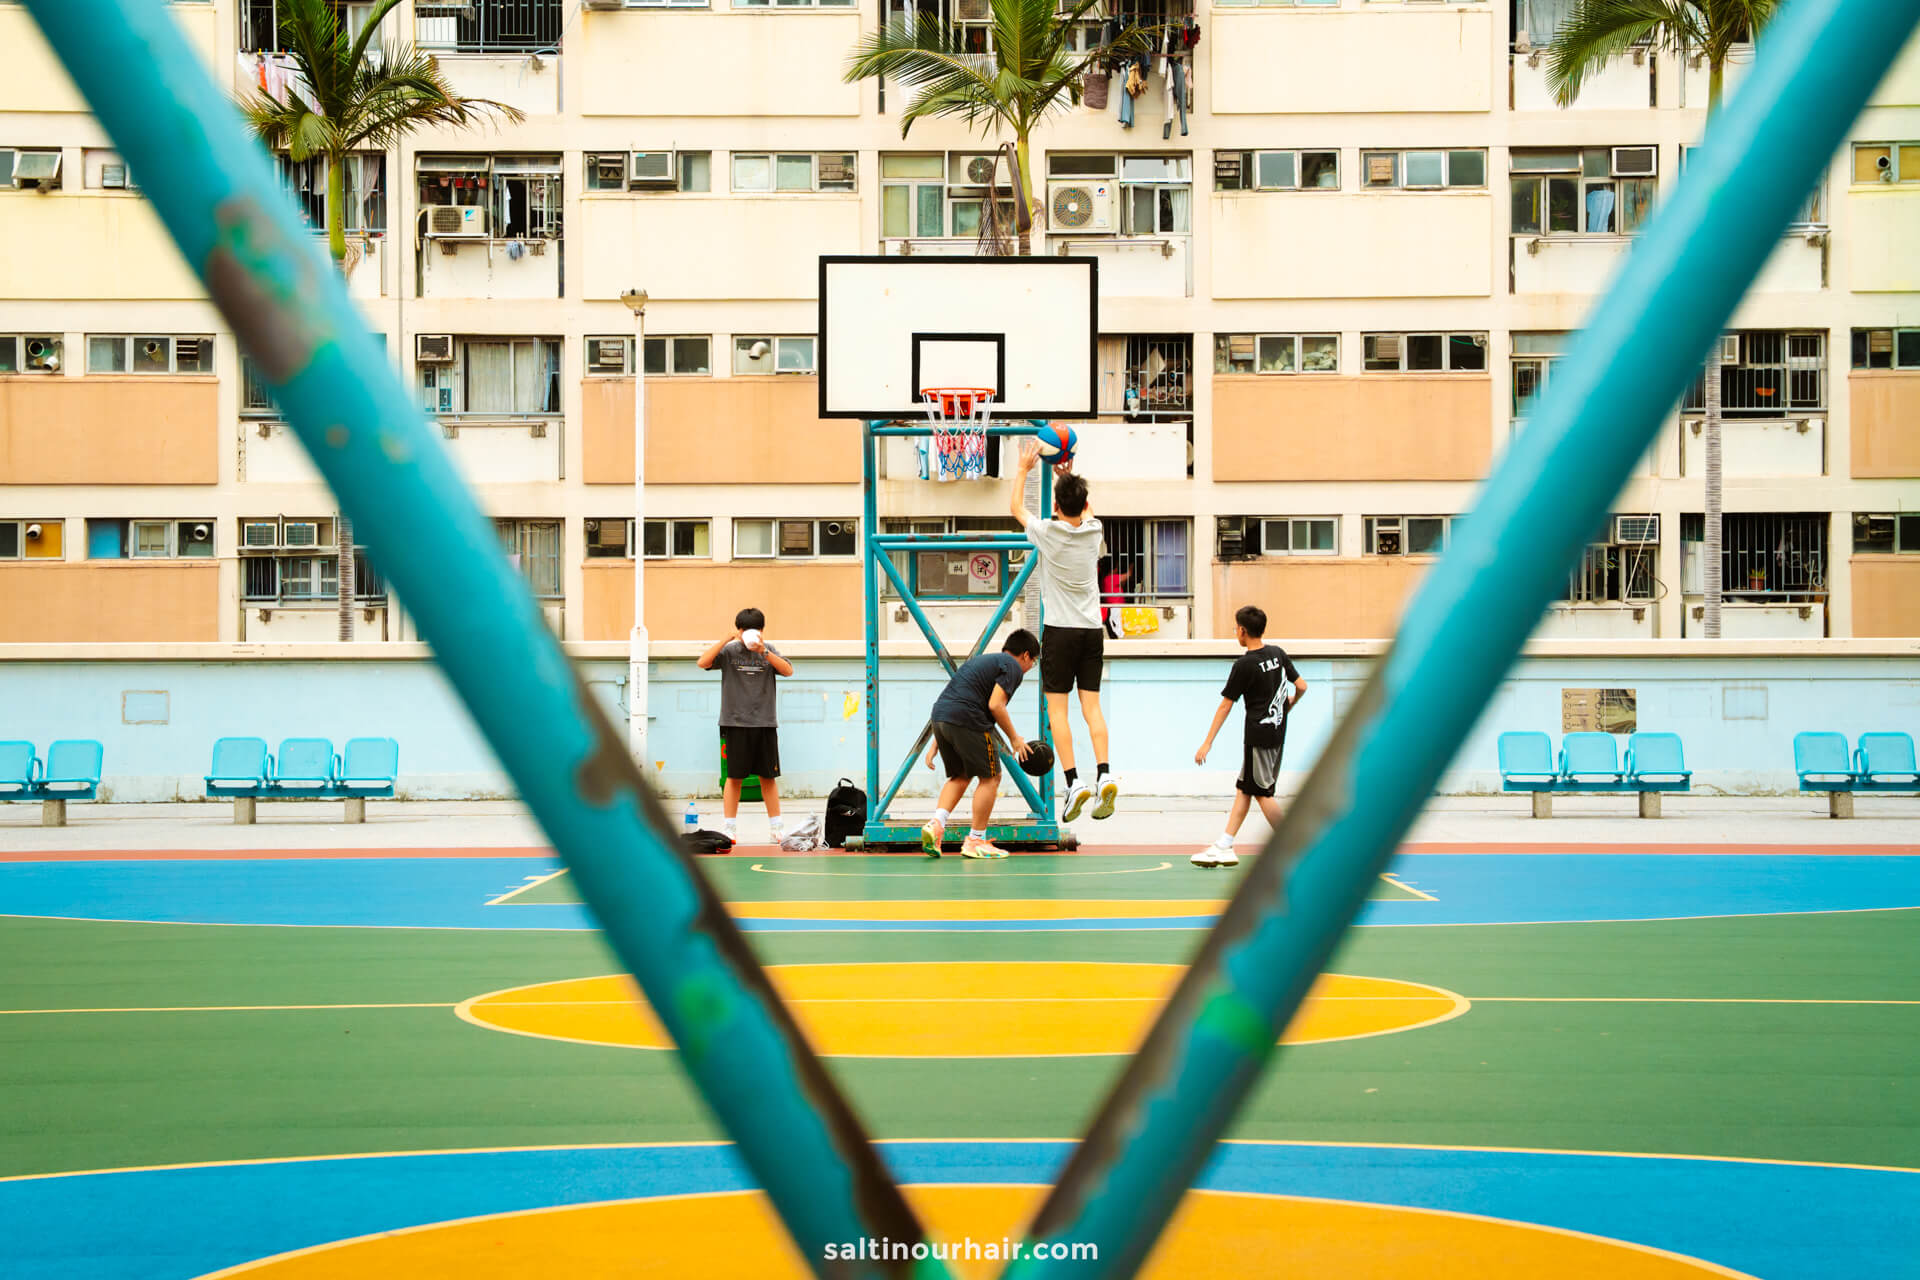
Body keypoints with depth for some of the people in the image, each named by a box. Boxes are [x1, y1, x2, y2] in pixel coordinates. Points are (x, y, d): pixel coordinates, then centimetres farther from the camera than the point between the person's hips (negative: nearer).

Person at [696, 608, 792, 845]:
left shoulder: (769, 651, 7)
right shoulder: (729, 650, 2)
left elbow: (788, 670, -7)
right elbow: (703, 663, -11)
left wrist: (764, 652, -19)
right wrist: (726, 640, -17)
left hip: (765, 722, 2)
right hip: (736, 722, -2)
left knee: (768, 776, 6)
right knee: (734, 776, 0)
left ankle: (776, 827, 14)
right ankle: (728, 828, 6)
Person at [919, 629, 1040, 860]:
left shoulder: (983, 660, 30)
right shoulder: (1013, 666, 4)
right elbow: (995, 705, -10)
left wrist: (936, 743, 27)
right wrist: (1015, 738, 1)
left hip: (939, 713, 8)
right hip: (968, 720, -8)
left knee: (960, 776, 22)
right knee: (990, 778, 5)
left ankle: (936, 824, 2)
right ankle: (975, 841, 8)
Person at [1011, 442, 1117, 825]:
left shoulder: (1047, 533, -10)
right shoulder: (1093, 531, 1)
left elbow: (1015, 506, 9)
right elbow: (1085, 508, 26)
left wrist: (1023, 468, 20)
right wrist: (1066, 472, 31)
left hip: (1060, 630, -4)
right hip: (1092, 629, 4)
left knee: (1057, 708, -1)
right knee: (1092, 704, 5)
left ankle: (1074, 782, -10)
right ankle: (1104, 775, -10)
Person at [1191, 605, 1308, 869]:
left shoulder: (1244, 665, -14)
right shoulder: (1278, 653, 4)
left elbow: (1225, 706, -12)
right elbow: (1301, 687, 8)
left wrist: (1208, 742, -8)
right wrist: (1286, 708, 29)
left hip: (1259, 733, -8)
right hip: (1278, 731, 8)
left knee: (1262, 792, 1)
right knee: (1243, 789, 10)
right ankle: (1224, 847, 10)